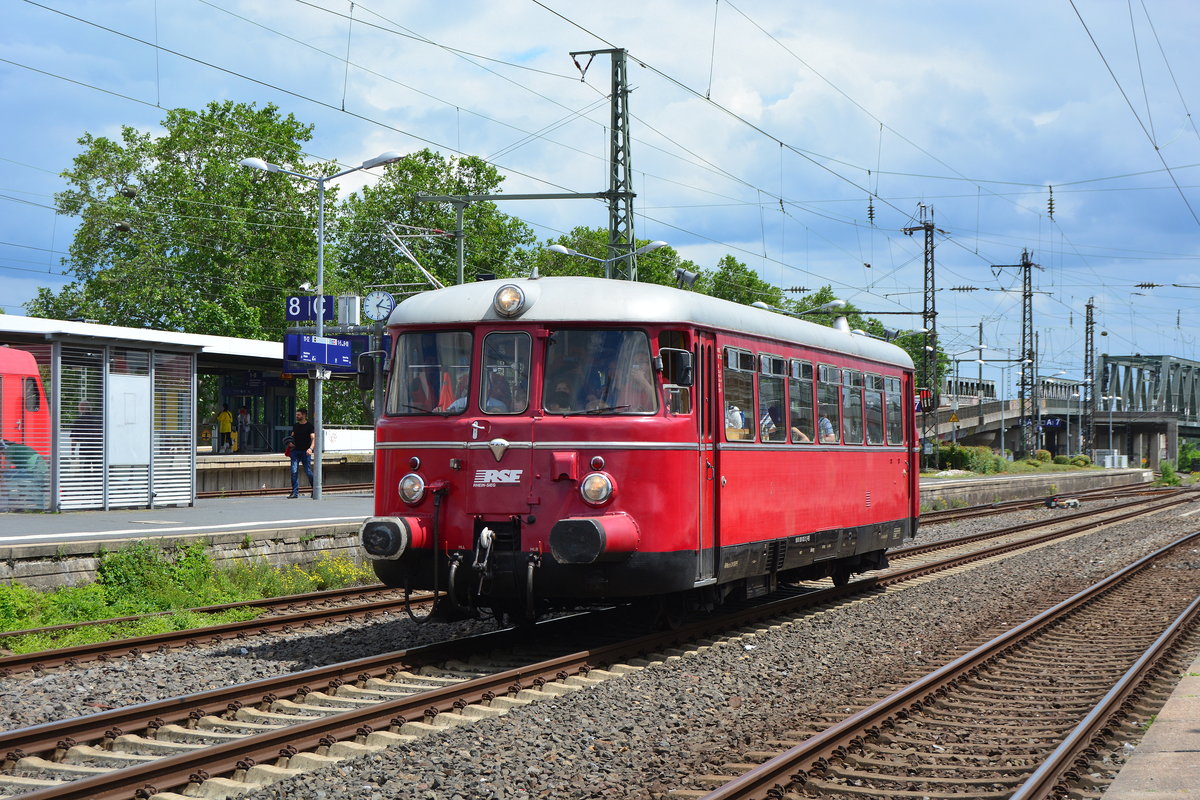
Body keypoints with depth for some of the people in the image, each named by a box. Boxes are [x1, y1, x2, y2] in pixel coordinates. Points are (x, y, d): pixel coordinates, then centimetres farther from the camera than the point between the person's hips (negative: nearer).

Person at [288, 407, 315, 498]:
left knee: (308, 472, -2)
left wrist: (311, 448, -29)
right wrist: (290, 442, 2)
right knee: (294, 471, -6)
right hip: (295, 451, 4)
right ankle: (295, 492, -4)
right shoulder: (295, 426, 14)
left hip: (305, 452, -4)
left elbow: (313, 438, -12)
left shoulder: (309, 426, -3)